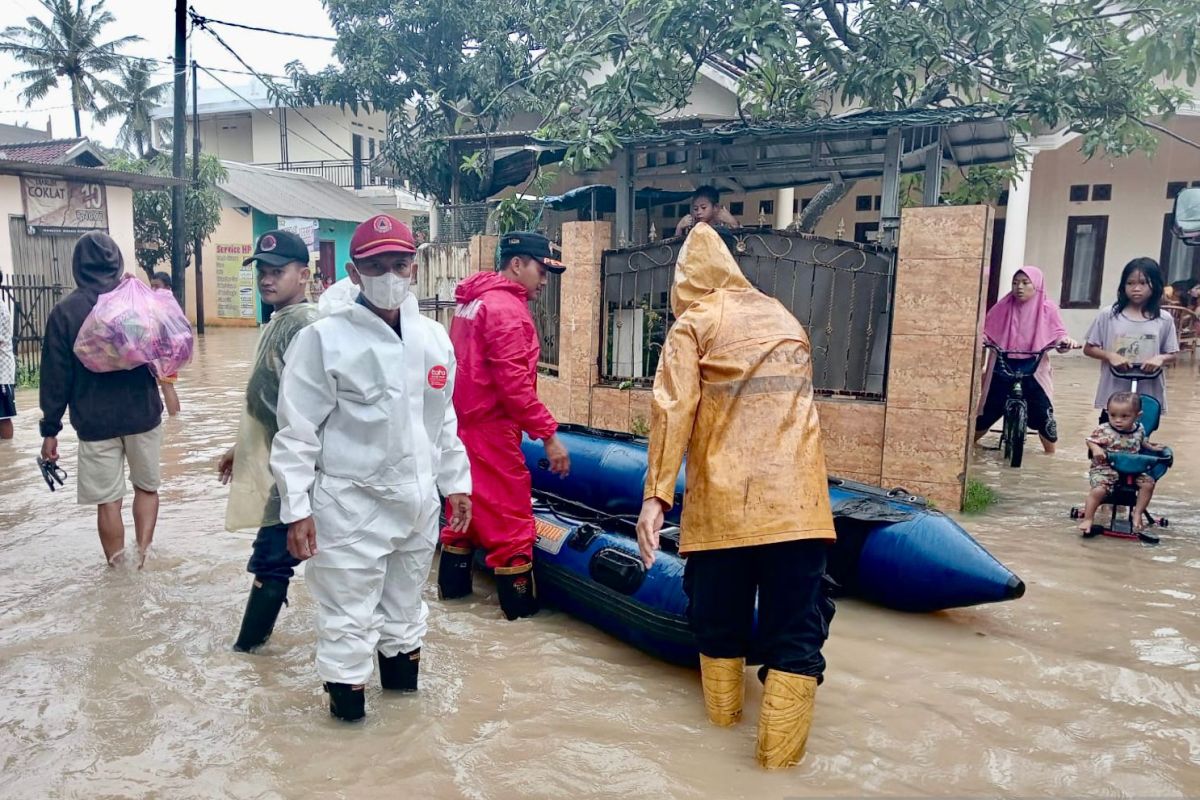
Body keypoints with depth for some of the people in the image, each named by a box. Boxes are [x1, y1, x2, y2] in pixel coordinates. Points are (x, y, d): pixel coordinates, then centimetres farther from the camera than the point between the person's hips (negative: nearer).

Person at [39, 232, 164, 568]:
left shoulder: (65, 311, -6)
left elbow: (56, 375, -5)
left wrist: (50, 428, 2)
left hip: (95, 422, -1)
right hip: (142, 414, 1)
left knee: (108, 500, 8)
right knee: (147, 487, 18)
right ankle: (143, 556, 10)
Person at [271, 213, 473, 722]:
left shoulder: (433, 337, 5)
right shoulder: (324, 339, -12)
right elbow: (297, 432, -11)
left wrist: (456, 482, 14)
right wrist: (296, 509, -12)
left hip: (418, 502, 6)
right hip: (351, 507, -5)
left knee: (405, 604, 23)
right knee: (348, 616, 4)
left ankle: (402, 678, 43)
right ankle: (347, 695, 24)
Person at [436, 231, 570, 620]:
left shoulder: (473, 301, 13)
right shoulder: (506, 308, -17)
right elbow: (515, 383, -23)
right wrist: (549, 433, -20)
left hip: (464, 421, 10)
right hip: (491, 428, -10)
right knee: (511, 515, -1)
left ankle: (452, 583, 31)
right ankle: (520, 602, 7)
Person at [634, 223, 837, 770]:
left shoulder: (693, 324, 6)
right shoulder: (785, 319, 19)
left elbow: (672, 411, -7)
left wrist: (656, 495, -11)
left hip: (723, 503, -2)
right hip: (797, 502, 2)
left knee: (720, 619, 17)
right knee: (795, 631, 6)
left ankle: (723, 711, 35)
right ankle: (779, 754, 6)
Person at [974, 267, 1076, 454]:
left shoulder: (1047, 309, -1)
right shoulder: (1004, 307, 0)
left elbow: (1058, 334, -1)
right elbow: (987, 331, 2)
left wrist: (1065, 341, -24)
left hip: (1033, 372, -1)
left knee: (1044, 417, 1)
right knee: (986, 414, 7)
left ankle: (1050, 456, 23)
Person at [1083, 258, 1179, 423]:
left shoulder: (1164, 320, 1)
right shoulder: (1108, 315, -3)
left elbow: (1173, 354, 7)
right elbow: (1088, 349, 2)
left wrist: (1160, 358, -15)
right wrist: (1110, 356, -16)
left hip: (1148, 397, 2)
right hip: (1113, 396, -1)